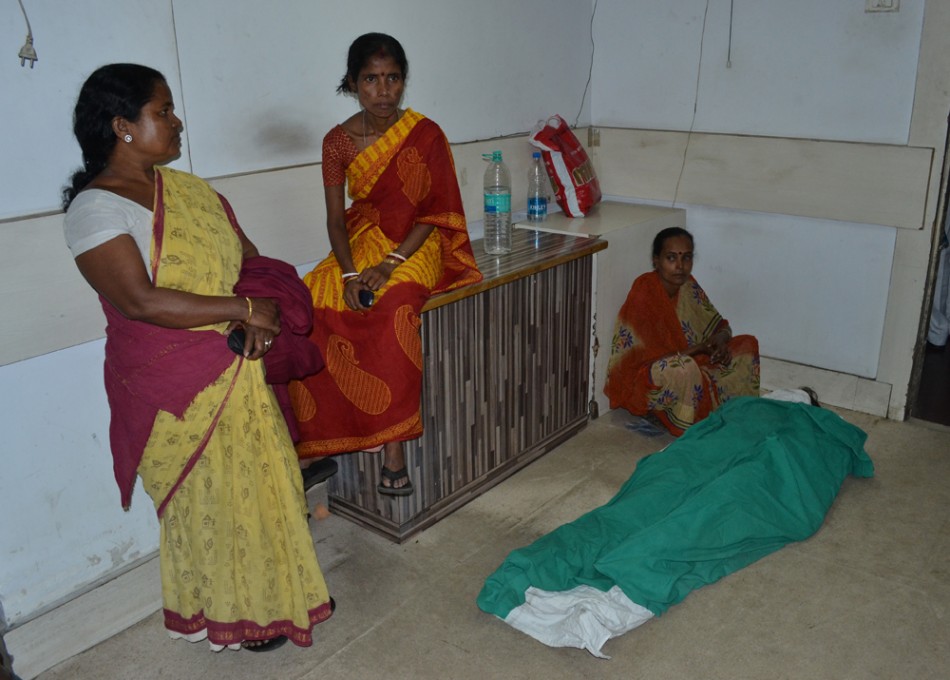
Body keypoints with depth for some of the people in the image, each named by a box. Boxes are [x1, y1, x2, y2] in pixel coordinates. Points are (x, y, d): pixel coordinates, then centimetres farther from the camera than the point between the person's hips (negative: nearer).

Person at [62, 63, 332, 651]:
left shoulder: (189, 189, 8)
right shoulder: (95, 207, -14)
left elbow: (251, 260, 8)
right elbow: (140, 301, -24)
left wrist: (261, 312, -13)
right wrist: (242, 308, -20)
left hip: (240, 371, 7)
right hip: (175, 387, -7)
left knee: (260, 481, 17)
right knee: (206, 497, 9)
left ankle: (272, 591, 39)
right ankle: (223, 611, 32)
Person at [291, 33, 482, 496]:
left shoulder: (425, 135, -6)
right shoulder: (338, 141, 2)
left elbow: (435, 213, -7)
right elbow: (336, 218, 0)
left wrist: (390, 263, -19)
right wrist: (349, 273, -18)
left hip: (414, 248, -3)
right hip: (359, 245, 4)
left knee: (393, 308, -35)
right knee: (311, 306, -24)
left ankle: (394, 449, -30)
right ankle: (324, 437, -12)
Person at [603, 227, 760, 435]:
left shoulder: (687, 286, 0)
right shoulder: (643, 297, -23)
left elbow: (721, 326, 10)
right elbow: (649, 358, -24)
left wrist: (719, 340, -15)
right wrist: (699, 348, -17)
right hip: (644, 380, -8)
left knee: (747, 344, 1)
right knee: (683, 369, -39)